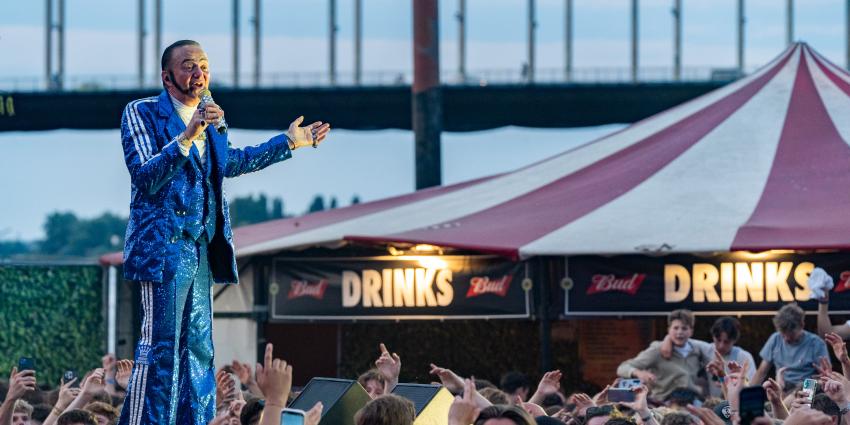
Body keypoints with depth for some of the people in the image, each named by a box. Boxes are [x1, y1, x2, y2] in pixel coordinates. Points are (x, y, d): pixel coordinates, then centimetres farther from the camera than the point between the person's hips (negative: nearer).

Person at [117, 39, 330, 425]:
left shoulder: (209, 117, 14)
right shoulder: (142, 113, -7)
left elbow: (230, 163, 31)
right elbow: (145, 177, -18)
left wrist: (288, 143, 32)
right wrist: (186, 137, -30)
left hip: (200, 249, 8)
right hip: (163, 245, -8)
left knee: (198, 346, 10)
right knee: (159, 347, -12)